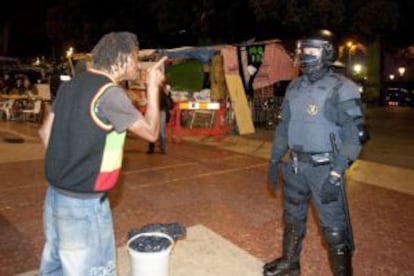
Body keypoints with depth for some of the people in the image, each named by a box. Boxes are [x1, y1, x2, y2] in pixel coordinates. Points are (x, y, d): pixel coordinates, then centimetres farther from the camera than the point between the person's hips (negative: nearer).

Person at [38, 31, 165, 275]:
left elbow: (45, 132, 11)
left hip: (56, 194, 9)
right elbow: (151, 132, -11)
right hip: (84, 203, -8)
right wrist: (153, 87, -5)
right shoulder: (110, 93, -19)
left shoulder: (71, 85, 6)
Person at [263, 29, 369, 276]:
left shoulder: (341, 89, -11)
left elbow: (355, 136, -15)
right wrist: (274, 160, 11)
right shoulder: (295, 87, 8)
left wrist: (336, 175, -22)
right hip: (295, 166, 7)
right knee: (292, 218, 20)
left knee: (334, 229, 1)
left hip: (324, 169, -6)